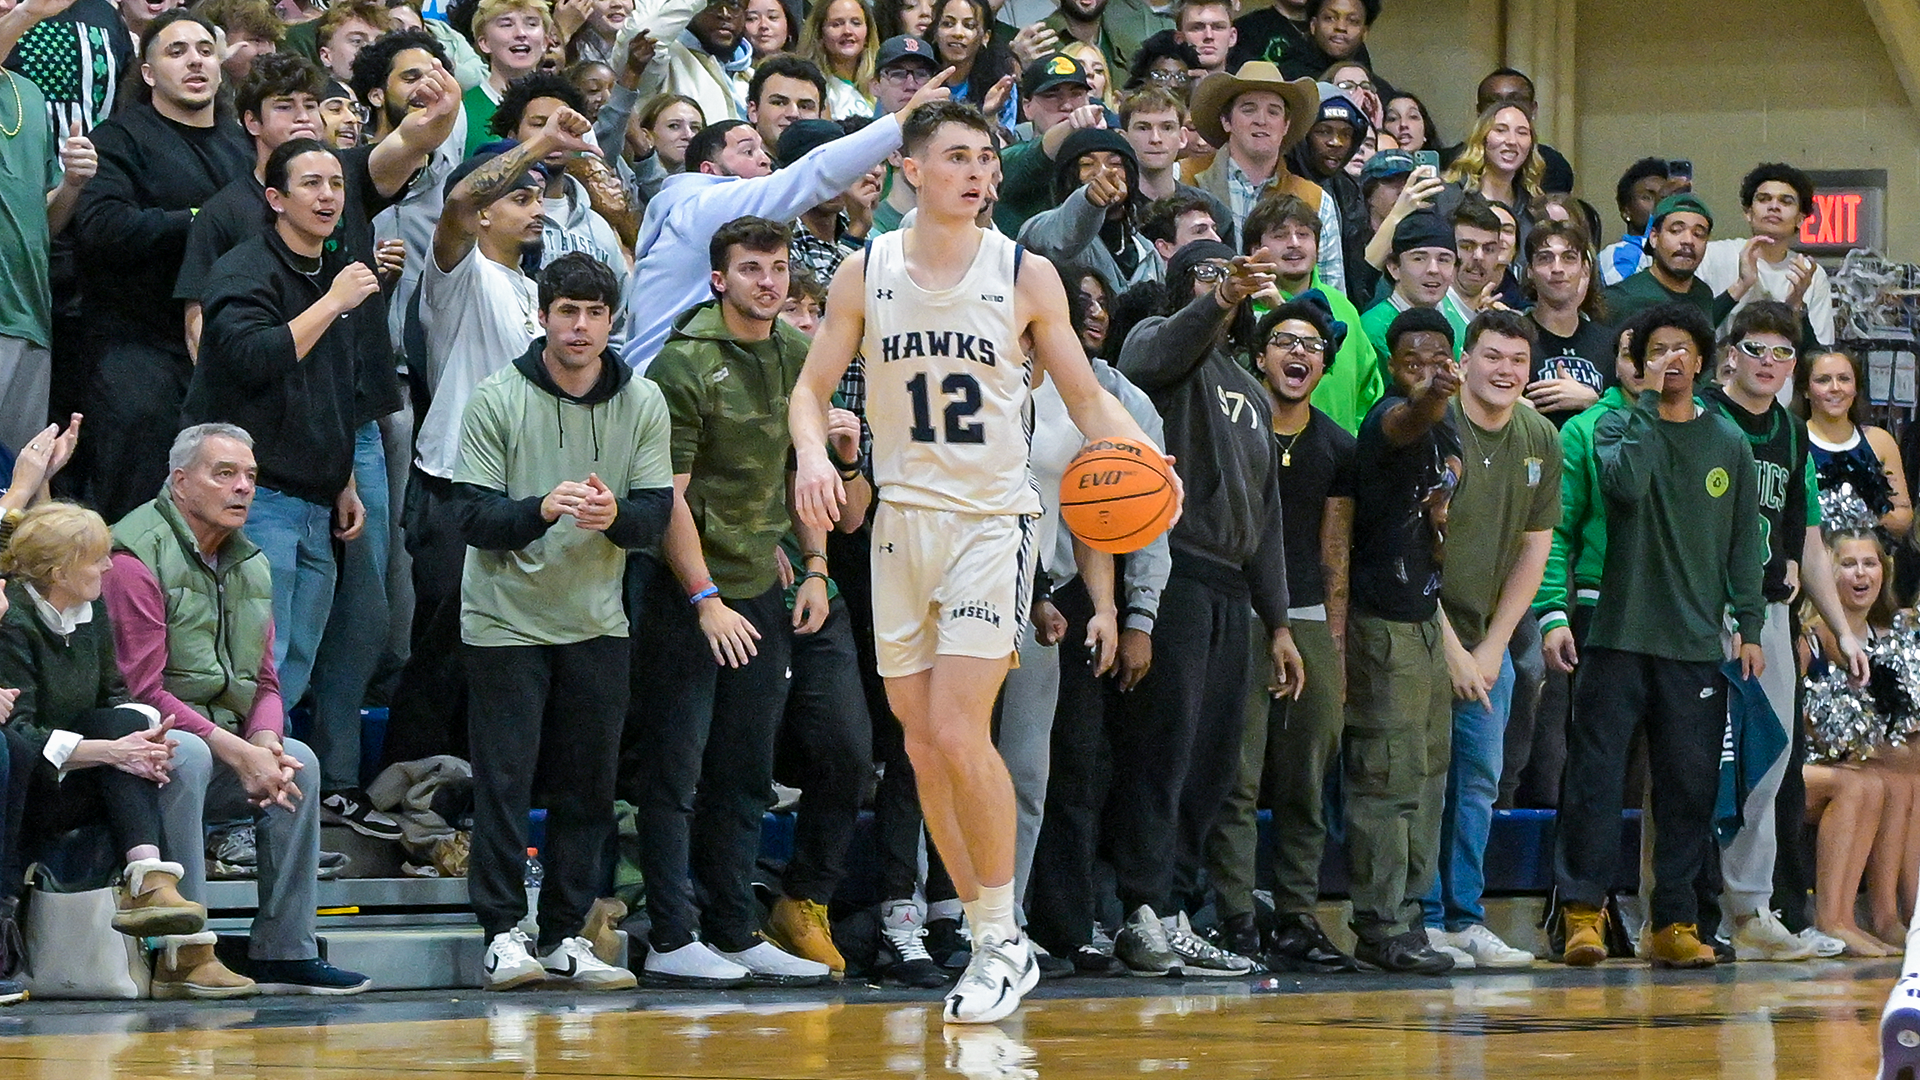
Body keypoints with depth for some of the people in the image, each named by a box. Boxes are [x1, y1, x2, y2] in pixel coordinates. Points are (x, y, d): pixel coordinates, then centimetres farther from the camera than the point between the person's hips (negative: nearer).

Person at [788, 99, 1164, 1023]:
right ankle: (991, 938, 16)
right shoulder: (866, 273, 3)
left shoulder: (1025, 274, -1)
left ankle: (1003, 938, -3)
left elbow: (1087, 398, 4)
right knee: (922, 744, 5)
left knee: (958, 733, -16)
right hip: (902, 521, 3)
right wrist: (812, 453, -15)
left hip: (991, 522, -3)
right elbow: (813, 386, 7)